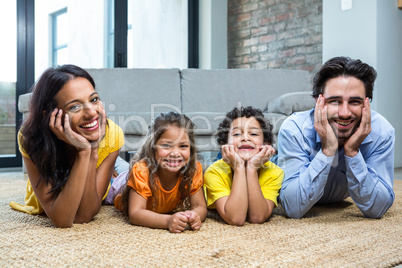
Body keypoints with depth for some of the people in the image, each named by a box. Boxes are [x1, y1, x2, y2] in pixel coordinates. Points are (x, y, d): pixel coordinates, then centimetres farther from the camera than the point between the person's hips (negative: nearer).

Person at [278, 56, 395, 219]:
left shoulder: (382, 132, -27)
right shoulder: (293, 130, -33)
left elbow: (376, 210, -28)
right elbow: (294, 209, -38)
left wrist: (352, 152, -41)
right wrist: (327, 150, -45)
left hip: (339, 208, 4)